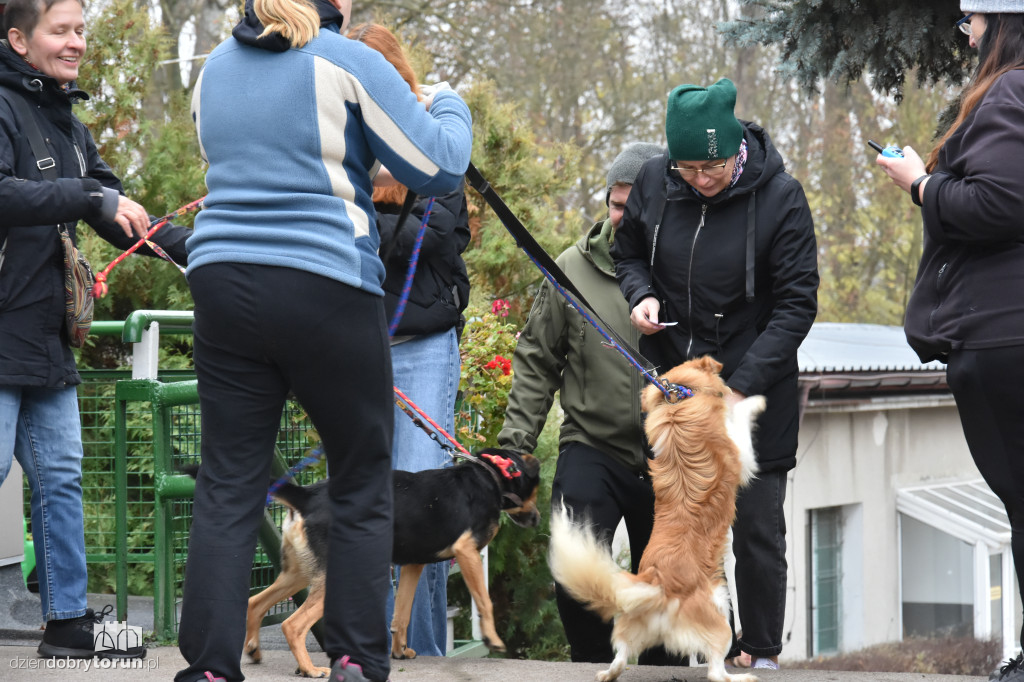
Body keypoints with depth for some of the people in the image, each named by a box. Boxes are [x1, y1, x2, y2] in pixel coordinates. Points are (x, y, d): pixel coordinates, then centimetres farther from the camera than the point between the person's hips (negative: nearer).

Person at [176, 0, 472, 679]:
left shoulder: (216, 68, 15)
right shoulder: (348, 63, -4)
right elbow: (438, 166, -2)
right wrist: (449, 109, 18)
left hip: (222, 282, 5)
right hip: (326, 290, -5)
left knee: (228, 485, 5)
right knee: (363, 485, 8)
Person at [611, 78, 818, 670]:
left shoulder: (780, 196, -15)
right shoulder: (654, 183, -4)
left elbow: (796, 304, -14)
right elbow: (629, 251, 15)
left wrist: (741, 387, -22)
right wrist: (641, 294, -9)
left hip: (755, 385, -3)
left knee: (757, 528, -1)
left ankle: (764, 653, 11)